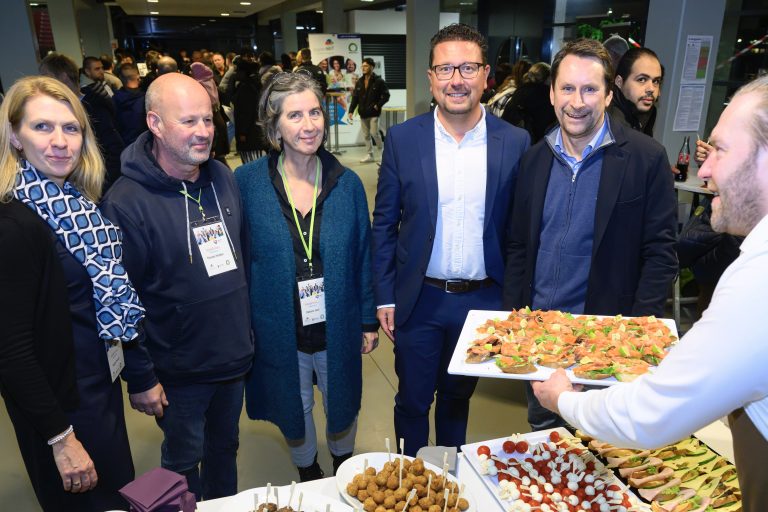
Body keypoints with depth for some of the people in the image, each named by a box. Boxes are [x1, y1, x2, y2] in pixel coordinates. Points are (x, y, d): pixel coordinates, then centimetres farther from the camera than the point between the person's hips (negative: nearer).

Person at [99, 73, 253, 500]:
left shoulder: (223, 177, -1)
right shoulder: (126, 202, -19)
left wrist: (249, 329, 11)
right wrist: (141, 378, -11)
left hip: (235, 355, 5)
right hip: (179, 370, -5)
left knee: (225, 446, 25)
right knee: (184, 461, 18)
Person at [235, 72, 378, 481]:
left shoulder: (347, 183, -6)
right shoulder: (246, 182, -11)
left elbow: (362, 257, 1)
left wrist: (369, 321, 3)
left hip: (338, 328, 1)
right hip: (278, 332, -1)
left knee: (343, 407, 21)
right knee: (294, 411, 21)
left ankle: (344, 464, 53)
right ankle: (307, 472, 51)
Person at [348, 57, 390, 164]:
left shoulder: (379, 81, -5)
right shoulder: (359, 82, 11)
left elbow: (386, 96, -5)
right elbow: (355, 98, 9)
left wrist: (378, 105, -14)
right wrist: (351, 110, 0)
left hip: (374, 113, -6)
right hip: (363, 113, 6)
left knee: (374, 133, -10)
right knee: (366, 135, 9)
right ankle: (369, 155, 18)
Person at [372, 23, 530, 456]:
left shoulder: (515, 142, -5)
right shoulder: (403, 139, -6)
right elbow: (384, 223, -1)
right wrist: (385, 297, -2)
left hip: (482, 300, 1)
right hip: (419, 299, 0)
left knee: (458, 397, 22)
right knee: (412, 400, 16)